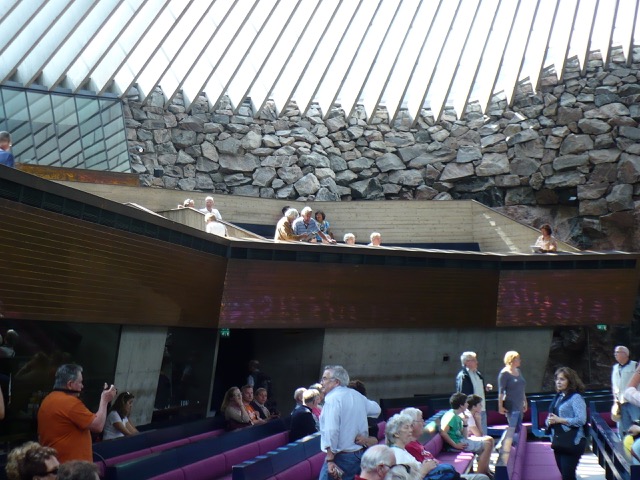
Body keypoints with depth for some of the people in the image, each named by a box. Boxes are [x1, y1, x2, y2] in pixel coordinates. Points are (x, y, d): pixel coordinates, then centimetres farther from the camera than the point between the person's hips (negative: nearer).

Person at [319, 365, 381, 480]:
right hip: (359, 454, 8)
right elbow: (376, 409, 29)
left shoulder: (332, 398, -14)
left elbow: (331, 431, -22)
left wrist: (330, 459, -21)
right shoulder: (357, 395, 11)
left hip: (341, 457, -8)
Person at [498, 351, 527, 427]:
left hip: (519, 405, 8)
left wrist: (525, 402, 23)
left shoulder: (518, 371, 15)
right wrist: (500, 406, -14)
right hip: (510, 406, -8)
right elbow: (501, 391, -11)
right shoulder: (504, 373, -9)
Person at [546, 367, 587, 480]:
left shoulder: (576, 397, -10)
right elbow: (550, 418, 20)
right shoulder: (558, 397, 14)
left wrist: (559, 420, -19)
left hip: (572, 442, -8)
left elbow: (581, 420, -21)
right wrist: (550, 421, -4)